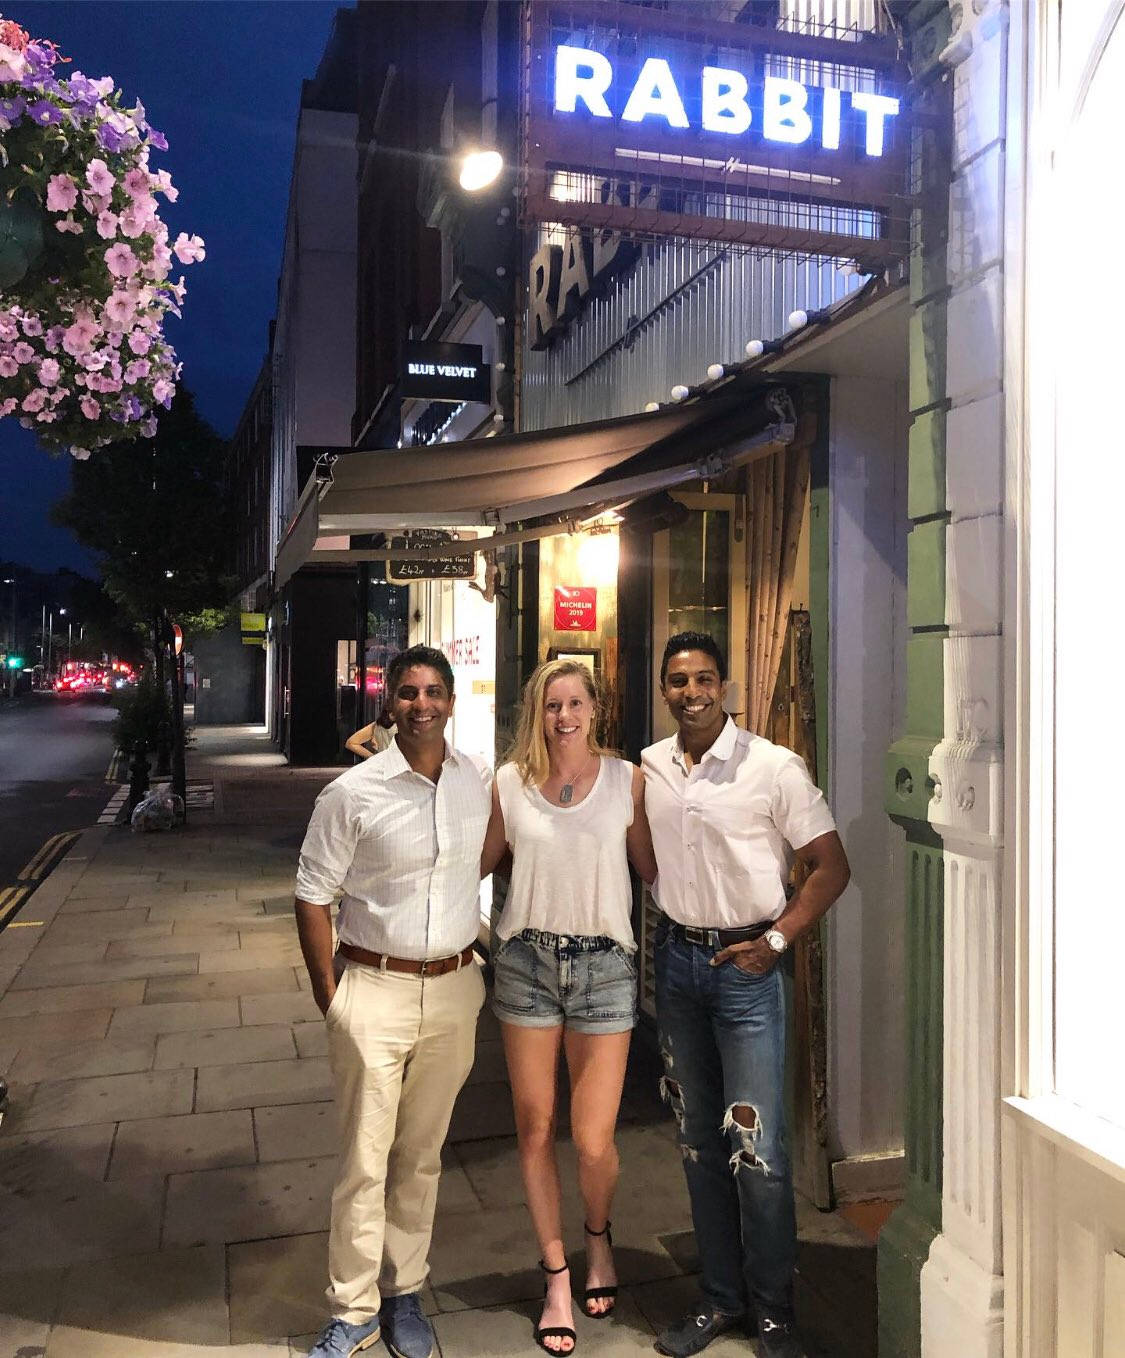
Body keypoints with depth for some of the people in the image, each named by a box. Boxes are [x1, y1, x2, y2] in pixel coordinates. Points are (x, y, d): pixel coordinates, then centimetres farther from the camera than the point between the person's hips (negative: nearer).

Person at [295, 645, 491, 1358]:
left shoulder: (482, 782, 0)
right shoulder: (352, 793, -9)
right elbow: (313, 896, -3)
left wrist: (490, 965, 10)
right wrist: (328, 996, -5)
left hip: (454, 990, 3)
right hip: (374, 990, -3)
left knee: (422, 1154, 16)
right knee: (365, 1161, 4)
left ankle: (404, 1293, 32)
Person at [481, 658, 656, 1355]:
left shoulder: (627, 779, 0)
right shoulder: (510, 783, 3)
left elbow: (652, 868, 4)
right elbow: (476, 863, 13)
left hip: (604, 963, -1)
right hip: (527, 959, 2)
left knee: (593, 1139, -2)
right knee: (536, 1128, 9)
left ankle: (599, 1236, 34)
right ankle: (557, 1278, 30)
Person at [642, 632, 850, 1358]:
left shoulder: (774, 767, -10)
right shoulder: (648, 769, 3)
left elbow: (831, 866, -7)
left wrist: (776, 941, -14)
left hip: (745, 963, -4)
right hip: (677, 958, 5)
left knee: (756, 1147, -2)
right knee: (699, 1140, 14)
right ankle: (721, 1297, 29)